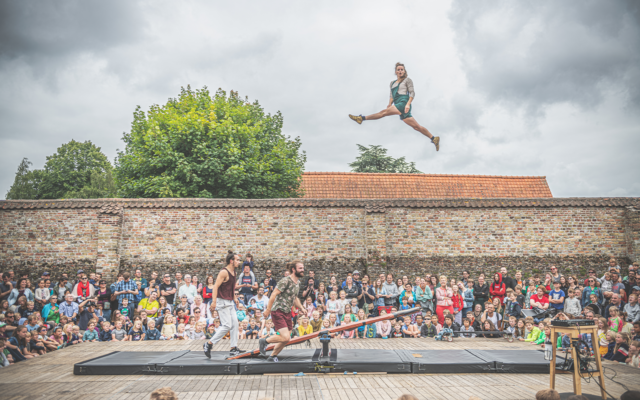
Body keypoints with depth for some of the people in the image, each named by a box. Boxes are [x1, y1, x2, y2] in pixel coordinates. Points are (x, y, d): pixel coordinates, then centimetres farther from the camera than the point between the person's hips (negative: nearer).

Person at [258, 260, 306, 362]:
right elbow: (274, 295, -18)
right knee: (285, 337, -17)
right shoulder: (285, 281, -17)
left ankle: (273, 356, 28)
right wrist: (268, 310, -18)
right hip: (278, 312, -9)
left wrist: (301, 308, 10)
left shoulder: (298, 282, 11)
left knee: (286, 339, 10)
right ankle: (265, 341, 5)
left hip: (287, 312, 9)